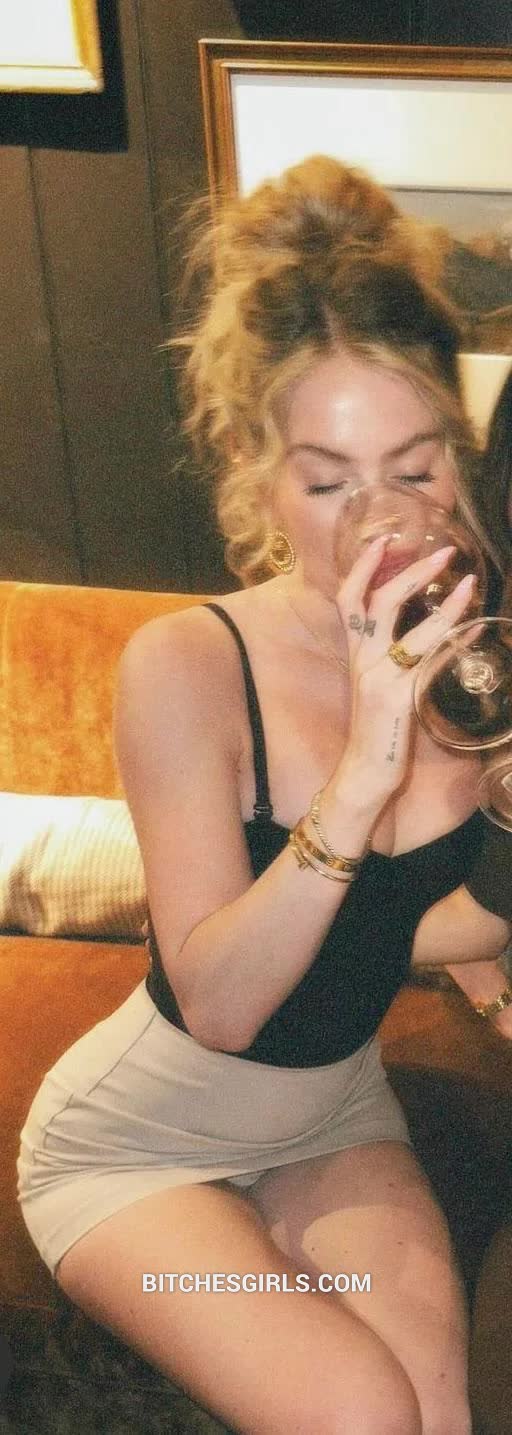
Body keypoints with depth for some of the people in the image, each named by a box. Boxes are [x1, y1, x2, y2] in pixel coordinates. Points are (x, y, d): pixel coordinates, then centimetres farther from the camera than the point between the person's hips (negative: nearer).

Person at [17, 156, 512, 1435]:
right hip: (140, 1140, -3)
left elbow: (393, 928, 3)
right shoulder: (187, 667, -25)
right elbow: (219, 1002, -28)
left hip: (335, 1111, 4)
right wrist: (362, 772, -38)